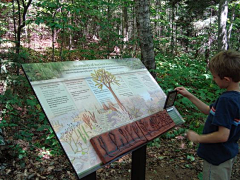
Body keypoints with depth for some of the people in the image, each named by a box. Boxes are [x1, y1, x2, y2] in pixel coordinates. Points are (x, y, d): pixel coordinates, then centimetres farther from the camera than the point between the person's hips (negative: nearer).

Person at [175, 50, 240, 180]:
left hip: (217, 158, -9)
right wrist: (189, 96, 5)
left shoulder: (226, 100, -30)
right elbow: (209, 111, 9)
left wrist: (198, 138, -18)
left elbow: (223, 135, -31)